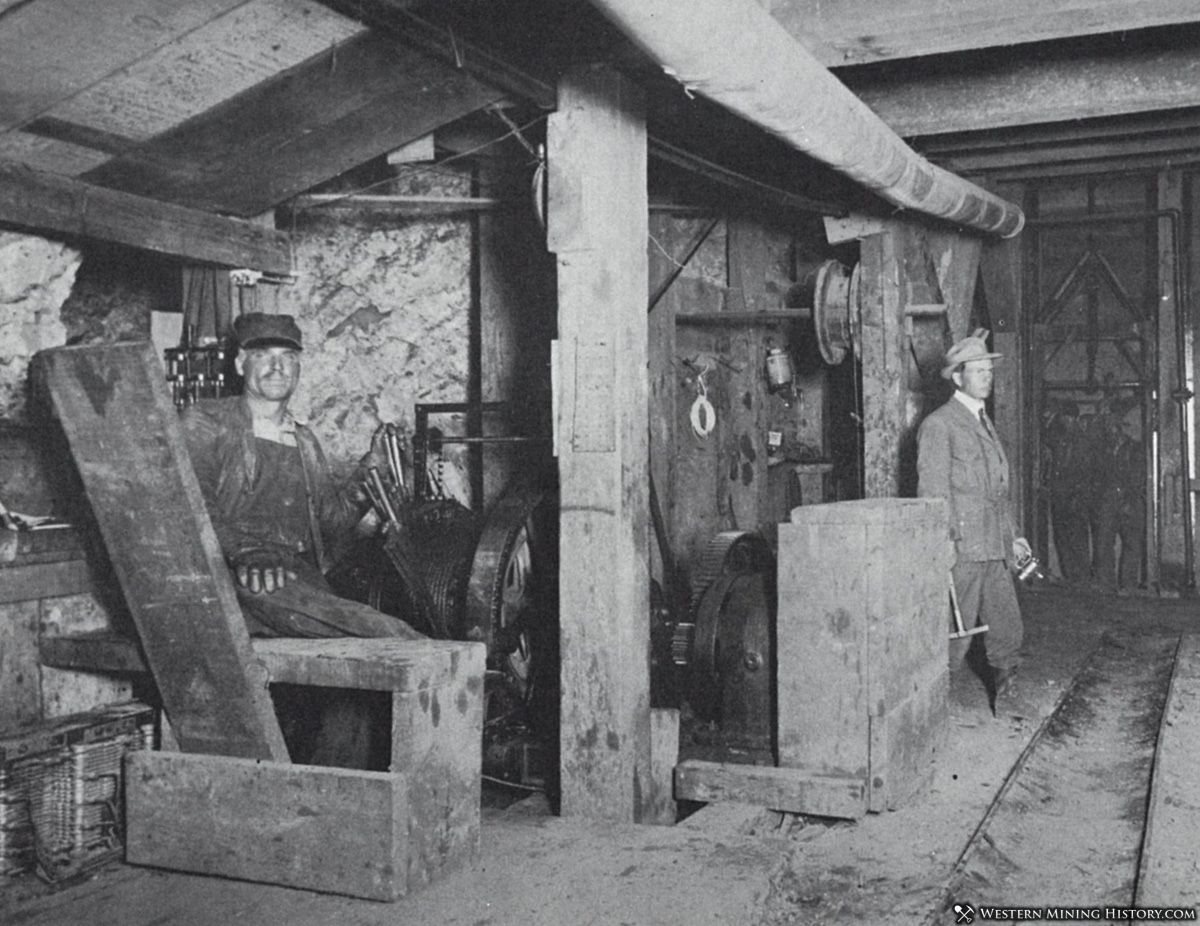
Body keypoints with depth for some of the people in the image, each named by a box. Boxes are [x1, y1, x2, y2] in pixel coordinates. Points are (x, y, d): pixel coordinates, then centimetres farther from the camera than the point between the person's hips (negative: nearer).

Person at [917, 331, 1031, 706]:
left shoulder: (984, 423, 20)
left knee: (1008, 632, 10)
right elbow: (933, 489, -12)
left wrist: (1011, 536, 21)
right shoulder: (938, 425, -8)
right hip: (961, 549, -8)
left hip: (995, 549, 8)